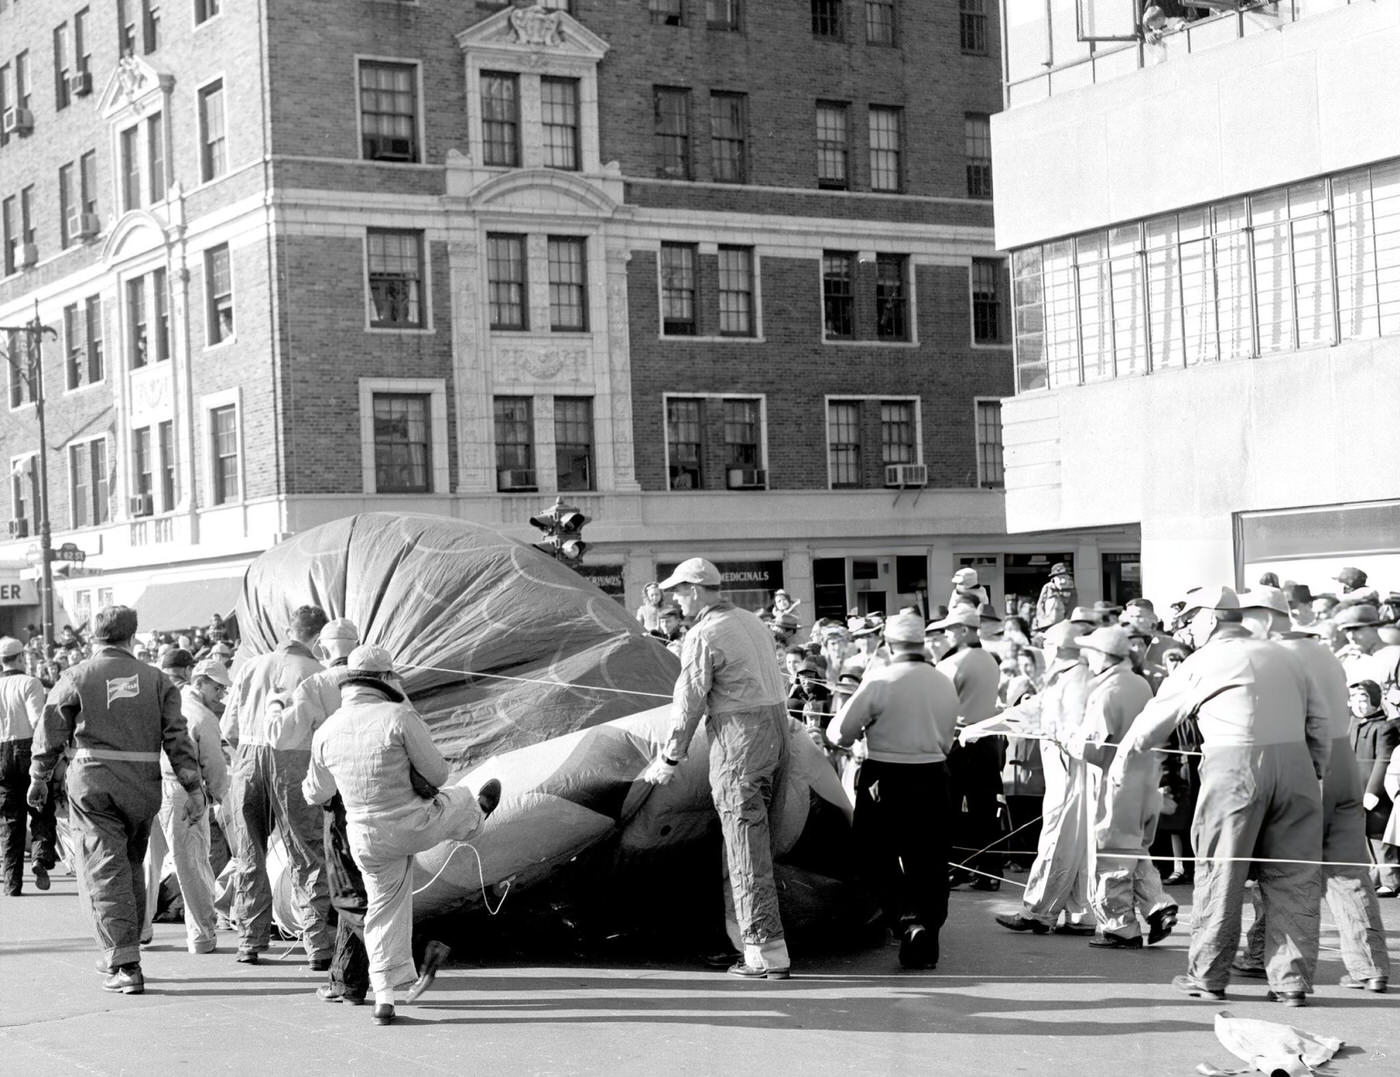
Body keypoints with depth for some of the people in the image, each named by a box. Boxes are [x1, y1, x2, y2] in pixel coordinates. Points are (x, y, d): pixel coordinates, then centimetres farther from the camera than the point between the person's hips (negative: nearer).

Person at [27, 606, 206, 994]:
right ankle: (121, 951, 29)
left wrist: (38, 779, 16)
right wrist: (193, 787, 1)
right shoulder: (156, 680, 5)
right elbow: (178, 737, 0)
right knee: (132, 868, 19)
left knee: (105, 874, -2)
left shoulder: (76, 677, -1)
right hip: (143, 788, 3)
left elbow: (50, 735, 3)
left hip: (93, 786, -3)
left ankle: (125, 965, -10)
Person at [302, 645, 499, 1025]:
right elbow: (438, 772, -12)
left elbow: (317, 793, 11)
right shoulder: (399, 717, -18)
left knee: (384, 910, 16)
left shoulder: (327, 731, -3)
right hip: (416, 823, -3)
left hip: (367, 839, 3)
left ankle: (384, 998, 12)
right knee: (460, 800, 29)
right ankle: (478, 813, 65)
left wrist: (307, 787, 35)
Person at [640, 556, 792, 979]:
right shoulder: (752, 622, 15)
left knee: (746, 848, -5)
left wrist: (669, 759, 0)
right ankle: (761, 942, 17)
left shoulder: (703, 635, -11)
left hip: (738, 738, -8)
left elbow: (689, 702, -10)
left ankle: (767, 951, -7)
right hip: (777, 727, 8)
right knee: (756, 838, 14)